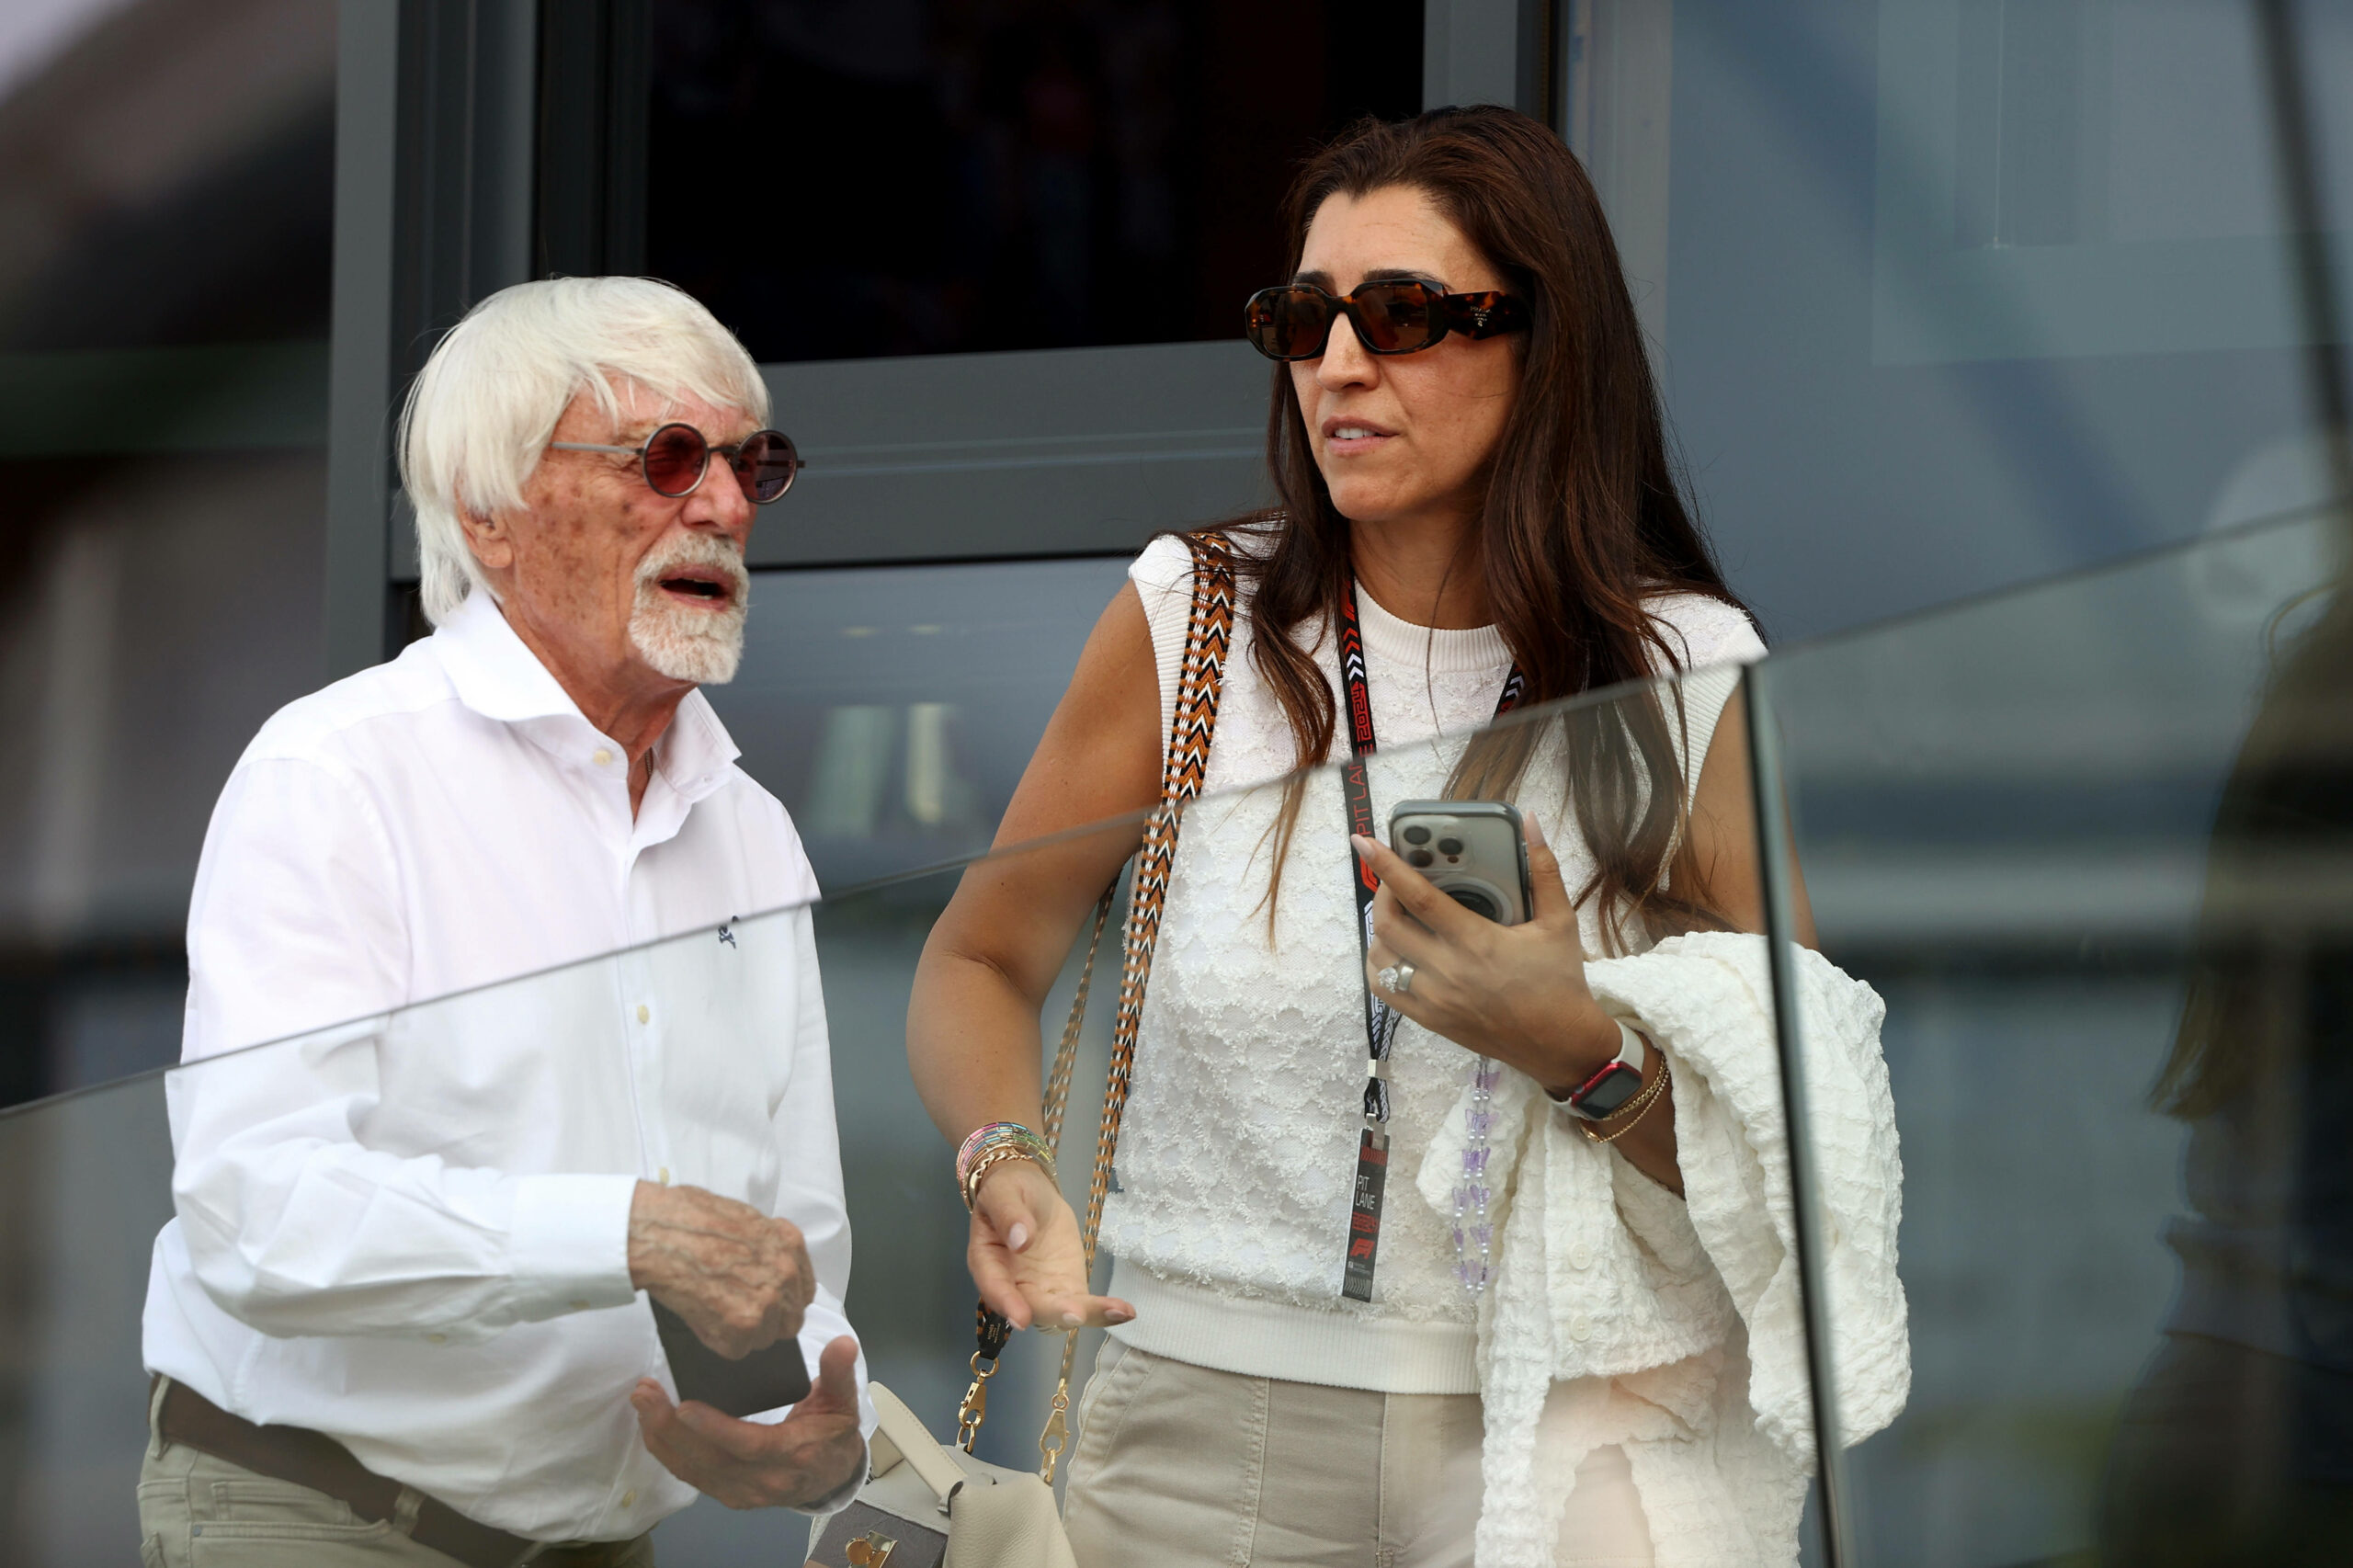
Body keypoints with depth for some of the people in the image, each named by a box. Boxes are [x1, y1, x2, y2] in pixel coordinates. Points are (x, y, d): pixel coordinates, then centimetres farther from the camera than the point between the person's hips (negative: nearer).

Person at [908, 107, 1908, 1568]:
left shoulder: (1690, 683, 0)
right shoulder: (1192, 624, 0)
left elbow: (1780, 1159, 0)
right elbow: (977, 964, 10)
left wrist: (1578, 1052, -19)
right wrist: (1006, 1163, -11)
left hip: (1566, 1436, 0)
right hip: (1217, 1430, 0)